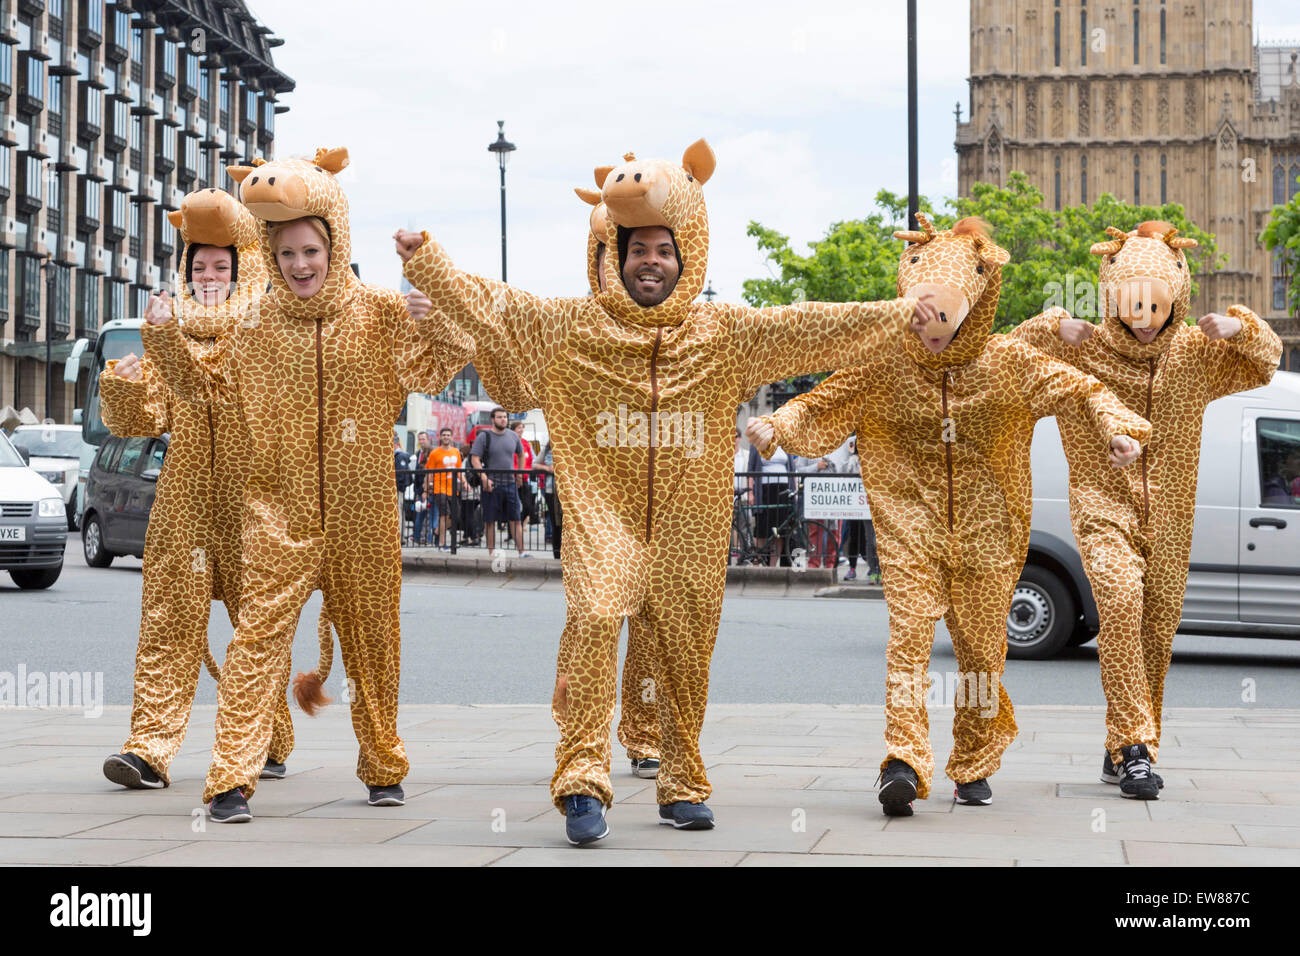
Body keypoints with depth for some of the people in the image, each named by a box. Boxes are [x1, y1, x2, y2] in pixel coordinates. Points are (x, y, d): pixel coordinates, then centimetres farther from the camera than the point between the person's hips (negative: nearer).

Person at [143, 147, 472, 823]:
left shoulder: (379, 313, 2)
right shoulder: (258, 324, 6)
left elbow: (437, 367, -3)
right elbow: (207, 386, 14)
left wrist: (437, 309, -19)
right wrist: (165, 338, 0)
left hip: (362, 512, 0)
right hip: (279, 508, 0)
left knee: (372, 639, 11)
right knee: (259, 635, -11)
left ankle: (383, 767, 27)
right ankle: (231, 777, -12)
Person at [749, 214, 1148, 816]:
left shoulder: (1008, 363, 1)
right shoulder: (885, 365, 1)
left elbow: (1080, 390, 5)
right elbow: (823, 404, 2)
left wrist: (1117, 428, -13)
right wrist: (776, 426, -16)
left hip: (985, 534, 1)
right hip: (910, 525, -1)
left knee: (982, 649, 7)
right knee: (909, 635, -18)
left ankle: (974, 767, 23)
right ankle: (905, 761, -25)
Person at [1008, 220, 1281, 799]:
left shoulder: (1195, 351, 5)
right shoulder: (1081, 350, -2)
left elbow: (1263, 361, 13)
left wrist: (1242, 326, -9)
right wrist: (1054, 328, -21)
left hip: (1168, 520, 3)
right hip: (1103, 506, -3)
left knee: (1157, 633, 4)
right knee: (1120, 599, -26)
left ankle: (1125, 750, 21)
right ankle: (1135, 745, -26)